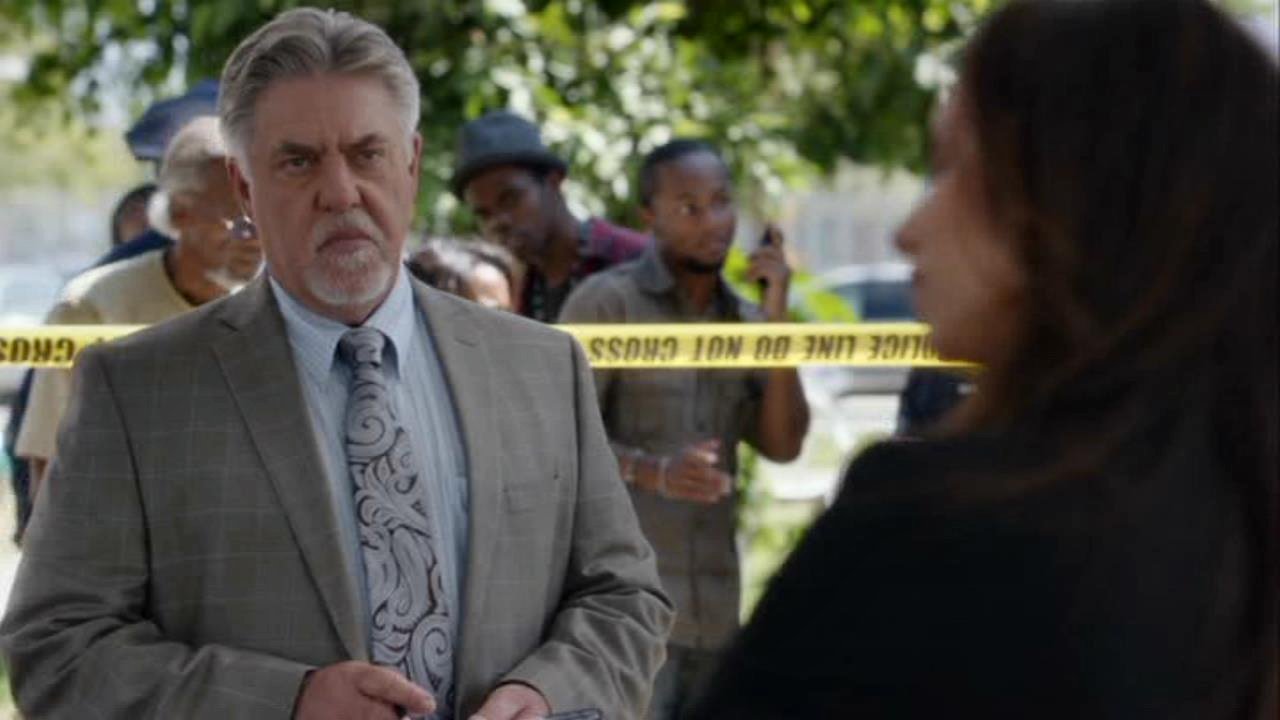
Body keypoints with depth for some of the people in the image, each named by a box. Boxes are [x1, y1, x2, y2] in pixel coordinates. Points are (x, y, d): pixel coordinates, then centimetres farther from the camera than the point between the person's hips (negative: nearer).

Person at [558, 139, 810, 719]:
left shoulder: (745, 320, 13)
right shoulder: (606, 301, -4)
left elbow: (783, 445, 3)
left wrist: (776, 321, -6)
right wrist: (654, 472, -26)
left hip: (716, 611, 6)